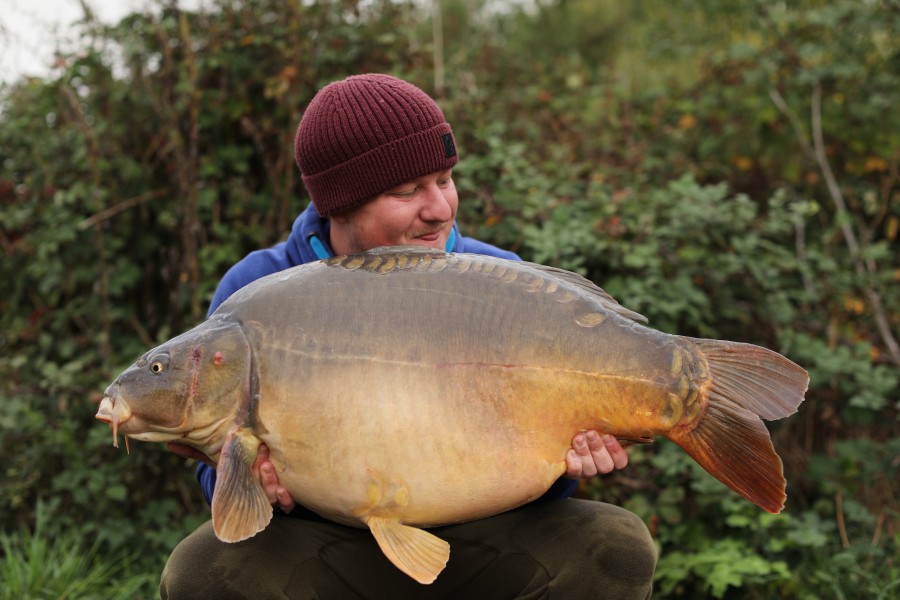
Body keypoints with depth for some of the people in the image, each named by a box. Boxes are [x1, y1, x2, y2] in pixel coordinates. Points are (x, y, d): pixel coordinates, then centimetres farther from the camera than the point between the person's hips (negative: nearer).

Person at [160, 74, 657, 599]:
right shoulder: (253, 298, -10)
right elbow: (219, 472, -5)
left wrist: (559, 461, -26)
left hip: (471, 542, 1)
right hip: (324, 545, -1)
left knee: (618, 548, -22)